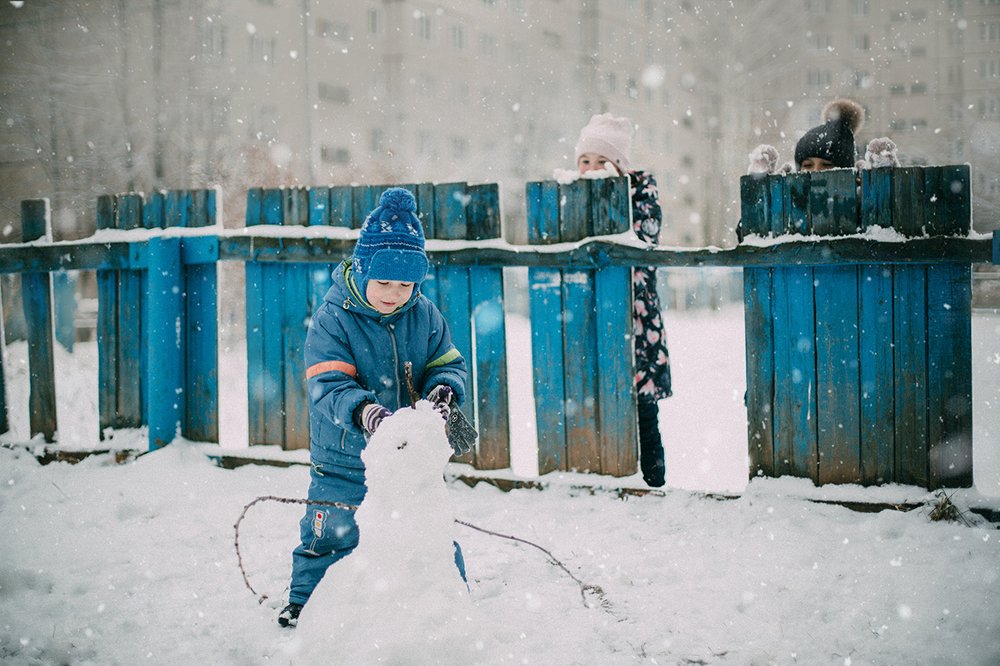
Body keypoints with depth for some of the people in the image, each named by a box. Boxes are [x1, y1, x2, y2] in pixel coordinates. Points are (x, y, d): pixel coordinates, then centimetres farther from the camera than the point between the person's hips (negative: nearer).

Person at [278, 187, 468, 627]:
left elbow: (448, 363, 2)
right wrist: (363, 411, -44)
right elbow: (328, 385, -24)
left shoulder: (424, 316, -3)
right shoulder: (332, 319, -15)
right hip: (343, 463, -3)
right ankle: (302, 606, 30)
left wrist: (444, 389, -22)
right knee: (330, 539, 5)